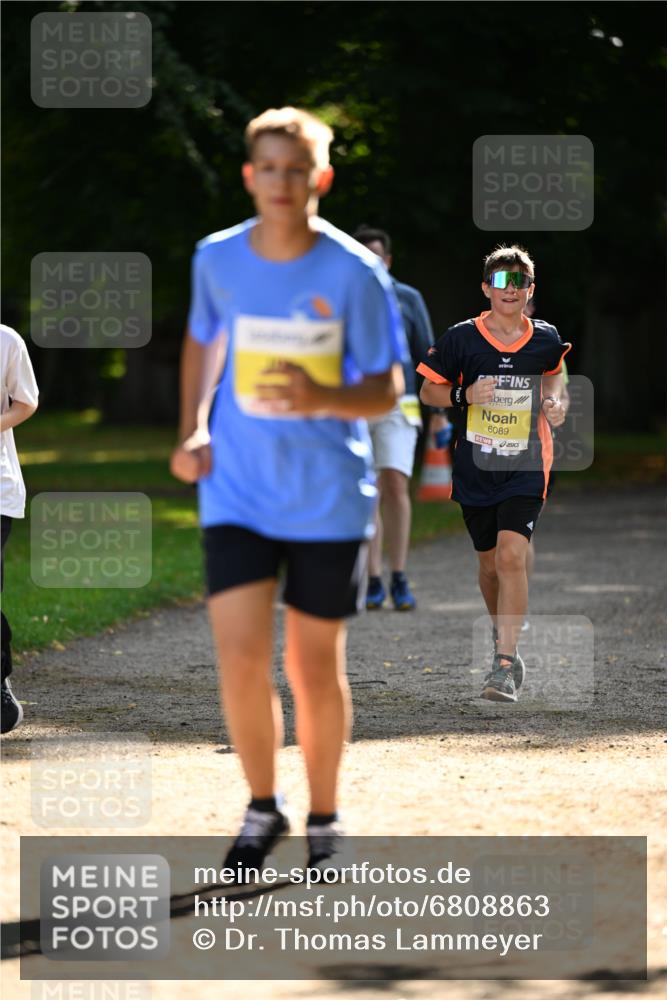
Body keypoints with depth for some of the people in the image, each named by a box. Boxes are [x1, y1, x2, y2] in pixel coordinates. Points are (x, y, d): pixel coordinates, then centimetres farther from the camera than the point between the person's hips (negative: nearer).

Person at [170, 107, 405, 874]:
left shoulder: (355, 274, -10)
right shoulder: (217, 259, -1)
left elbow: (386, 390, -5)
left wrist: (322, 398, -26)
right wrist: (193, 430, 5)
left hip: (328, 500, -2)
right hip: (238, 493, 2)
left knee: (315, 669, 5)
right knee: (241, 663, -9)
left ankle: (323, 820, 26)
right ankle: (262, 809, 14)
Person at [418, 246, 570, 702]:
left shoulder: (546, 339, 0)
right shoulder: (462, 338, -5)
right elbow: (429, 390, 5)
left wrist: (554, 401, 2)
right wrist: (464, 396, -15)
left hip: (526, 468, -1)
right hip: (475, 469, 2)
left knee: (512, 556, -18)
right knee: (490, 563, 13)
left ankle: (505, 664, -20)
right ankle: (505, 640, 38)